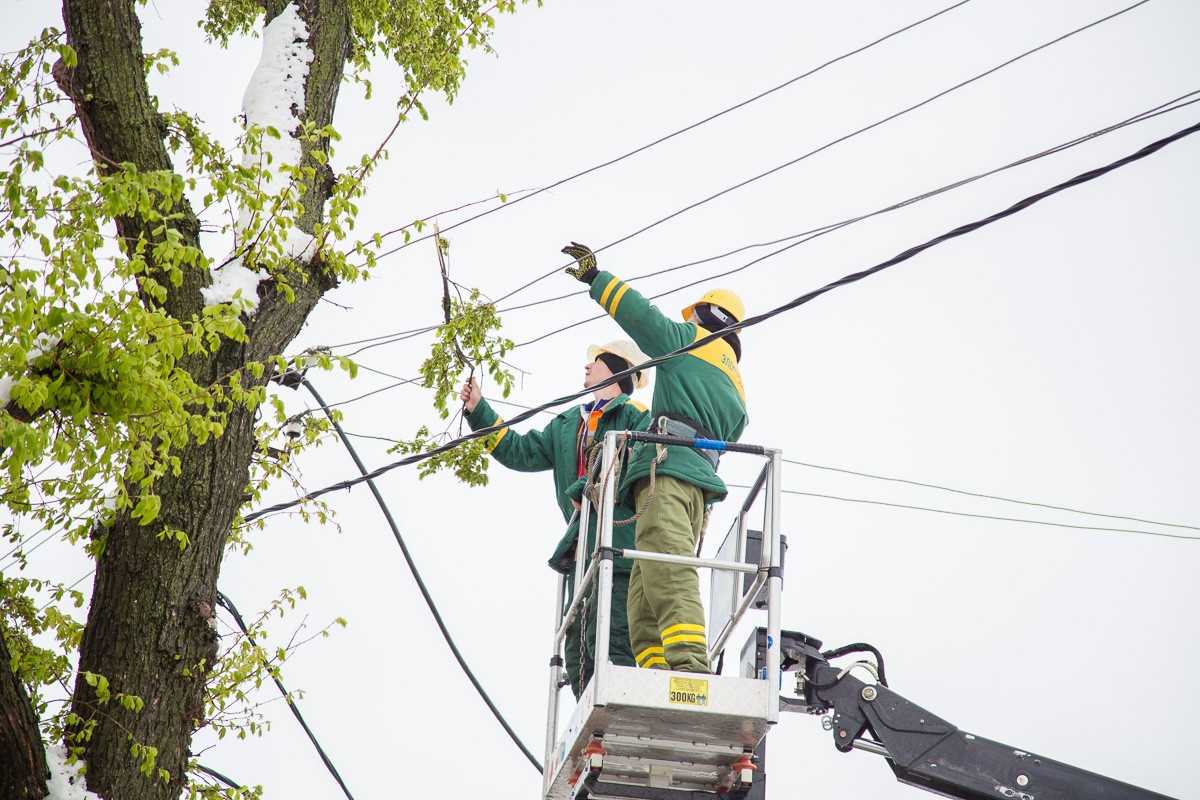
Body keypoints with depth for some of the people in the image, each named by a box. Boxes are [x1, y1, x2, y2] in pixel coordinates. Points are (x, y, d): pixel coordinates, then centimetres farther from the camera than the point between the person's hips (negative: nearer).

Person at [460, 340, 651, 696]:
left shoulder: (636, 416, 2)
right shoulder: (567, 423, 26)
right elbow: (520, 452, 26)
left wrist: (585, 489, -13)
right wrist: (478, 411, 23)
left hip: (618, 544, -8)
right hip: (581, 550, 8)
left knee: (609, 645, -18)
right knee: (577, 649, 3)